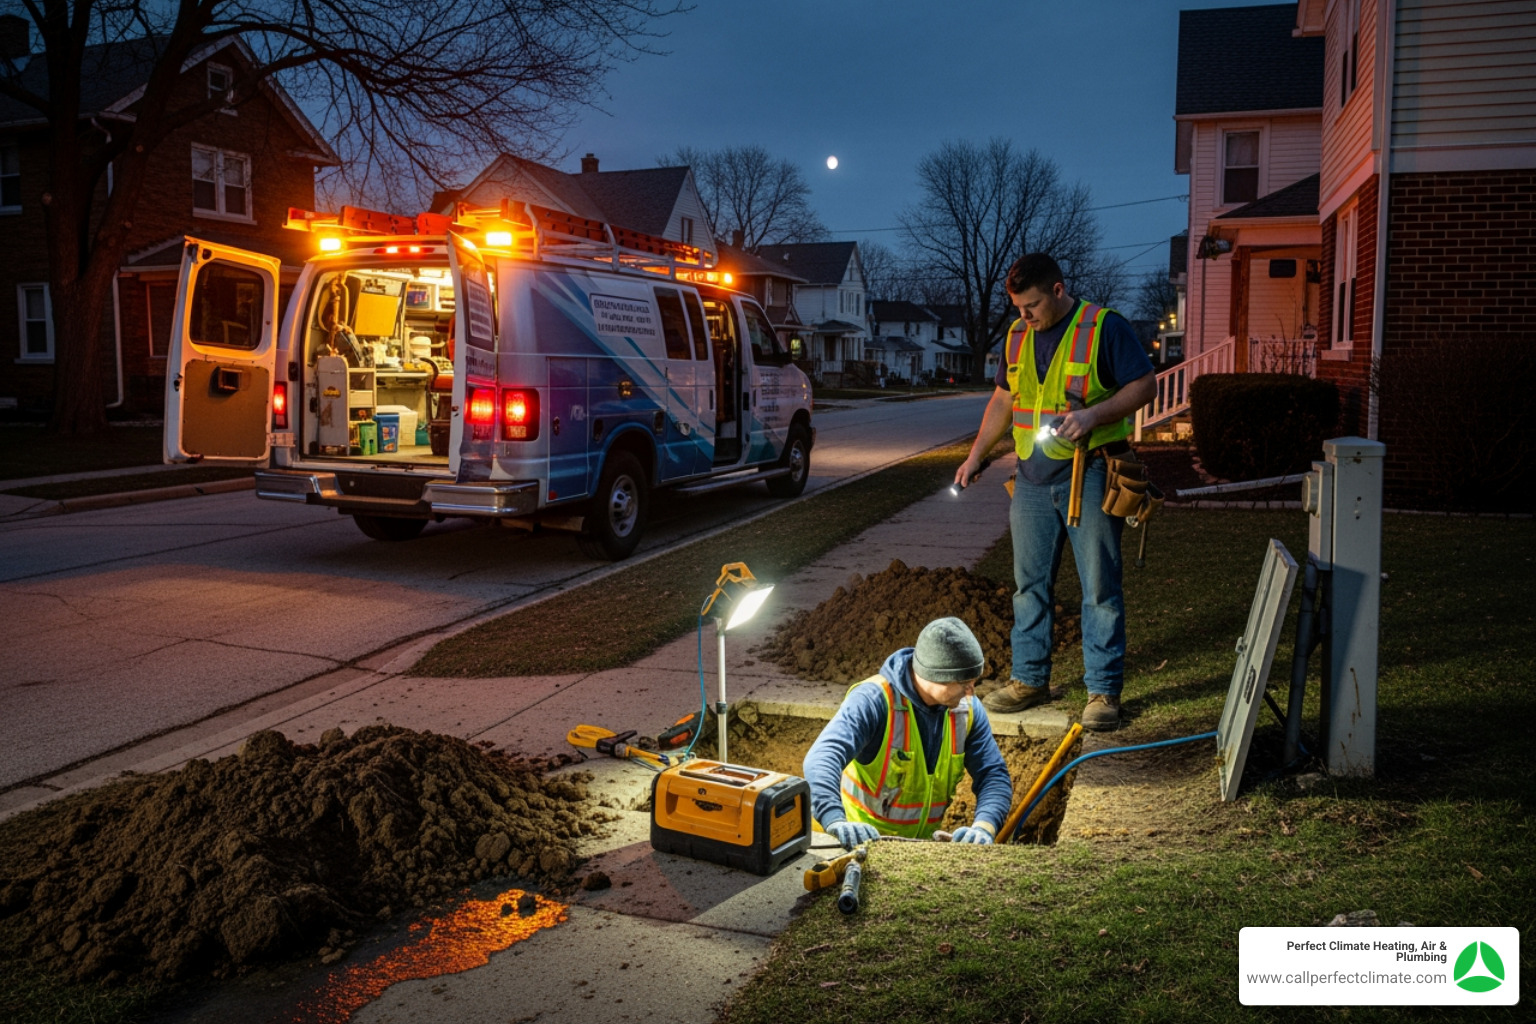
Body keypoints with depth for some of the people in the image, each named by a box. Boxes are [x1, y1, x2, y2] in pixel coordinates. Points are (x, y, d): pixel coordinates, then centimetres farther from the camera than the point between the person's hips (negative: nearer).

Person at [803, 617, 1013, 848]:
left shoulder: (967, 708, -3)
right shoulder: (873, 700, -20)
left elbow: (993, 775, -2)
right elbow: (822, 758, -33)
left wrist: (983, 827, -23)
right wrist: (835, 821, -50)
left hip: (923, 843, 5)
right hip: (860, 839, -5)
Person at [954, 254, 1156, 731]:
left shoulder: (1105, 327, -6)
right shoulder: (1017, 335, 11)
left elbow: (1145, 385, -6)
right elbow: (1003, 398, 20)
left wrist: (1093, 415, -20)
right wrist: (976, 455, 16)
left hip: (1089, 475, -5)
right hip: (1033, 478, 6)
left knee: (1099, 587, 0)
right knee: (1030, 583, 10)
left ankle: (1104, 690, 8)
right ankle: (1030, 679, 21)